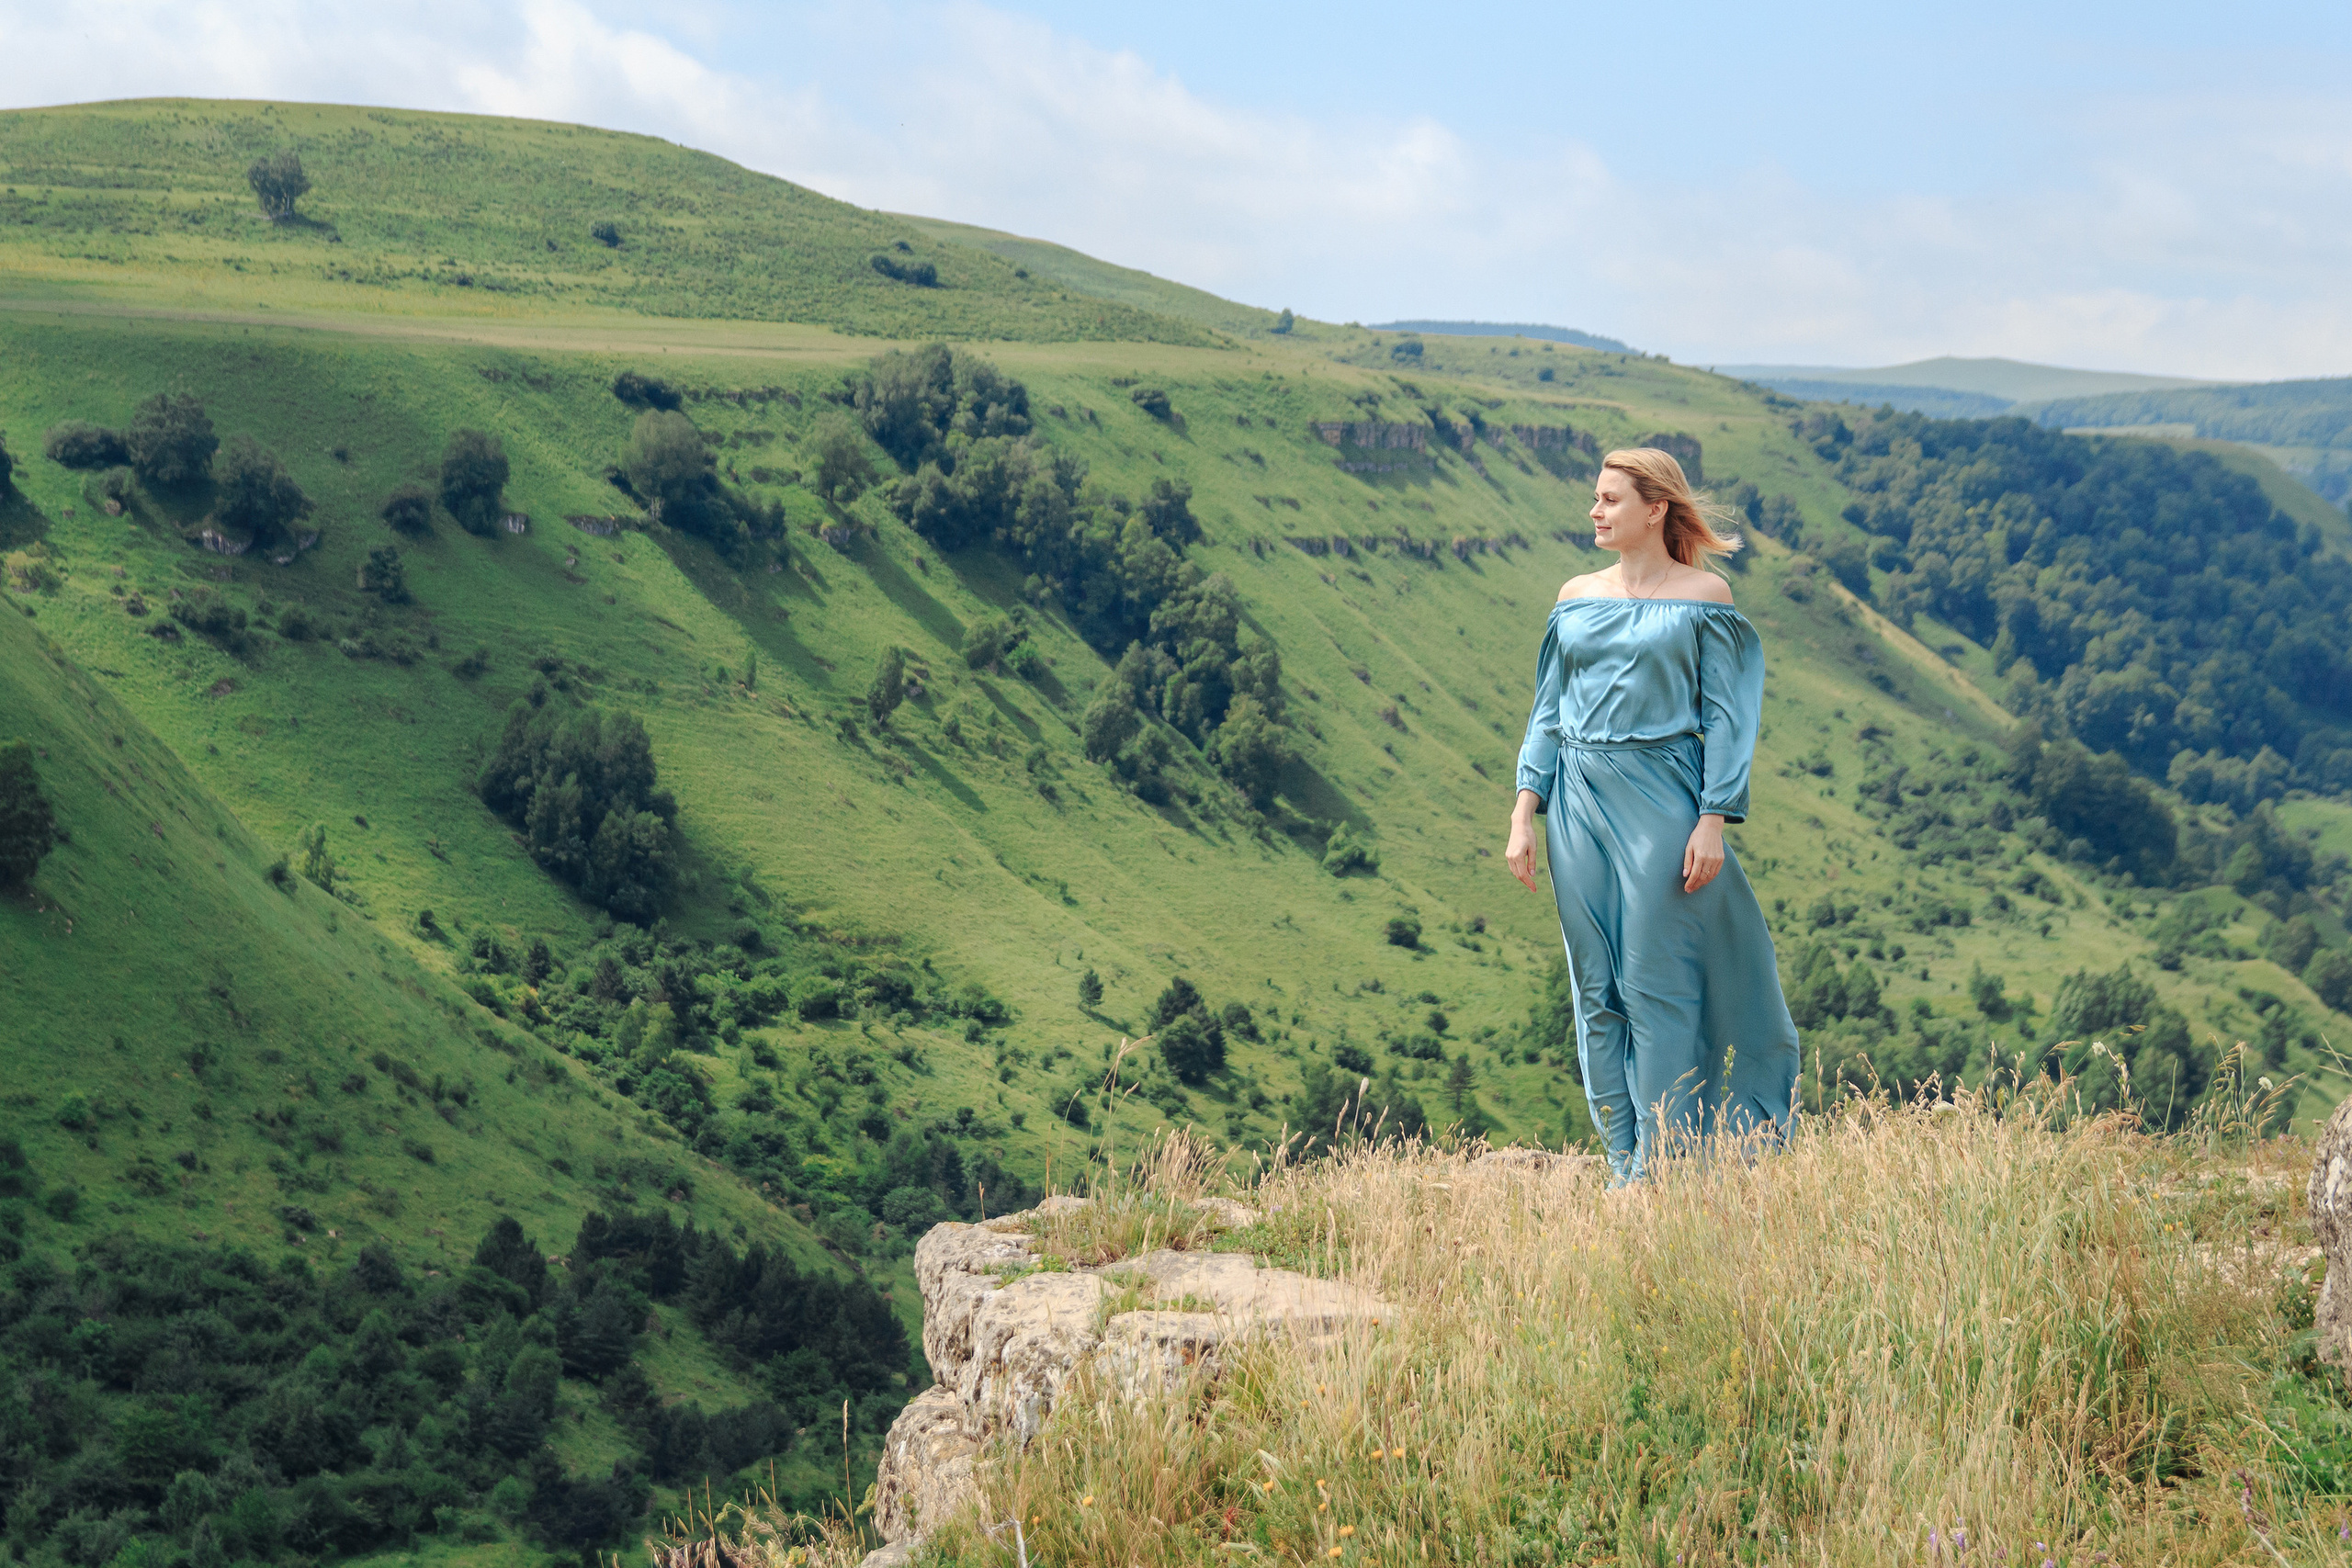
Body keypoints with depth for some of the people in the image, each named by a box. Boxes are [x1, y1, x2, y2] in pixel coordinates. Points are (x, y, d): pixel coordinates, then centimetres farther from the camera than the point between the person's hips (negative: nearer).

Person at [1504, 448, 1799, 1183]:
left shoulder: (1704, 597, -2)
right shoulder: (1577, 598, 10)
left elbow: (1724, 716, -4)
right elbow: (1548, 713, 12)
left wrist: (1713, 821, -11)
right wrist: (1523, 815, 5)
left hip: (1660, 803, -5)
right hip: (1580, 803, 5)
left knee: (1656, 985, -4)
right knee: (1597, 989, 7)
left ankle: (1663, 1161, 4)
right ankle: (1622, 1157, 15)